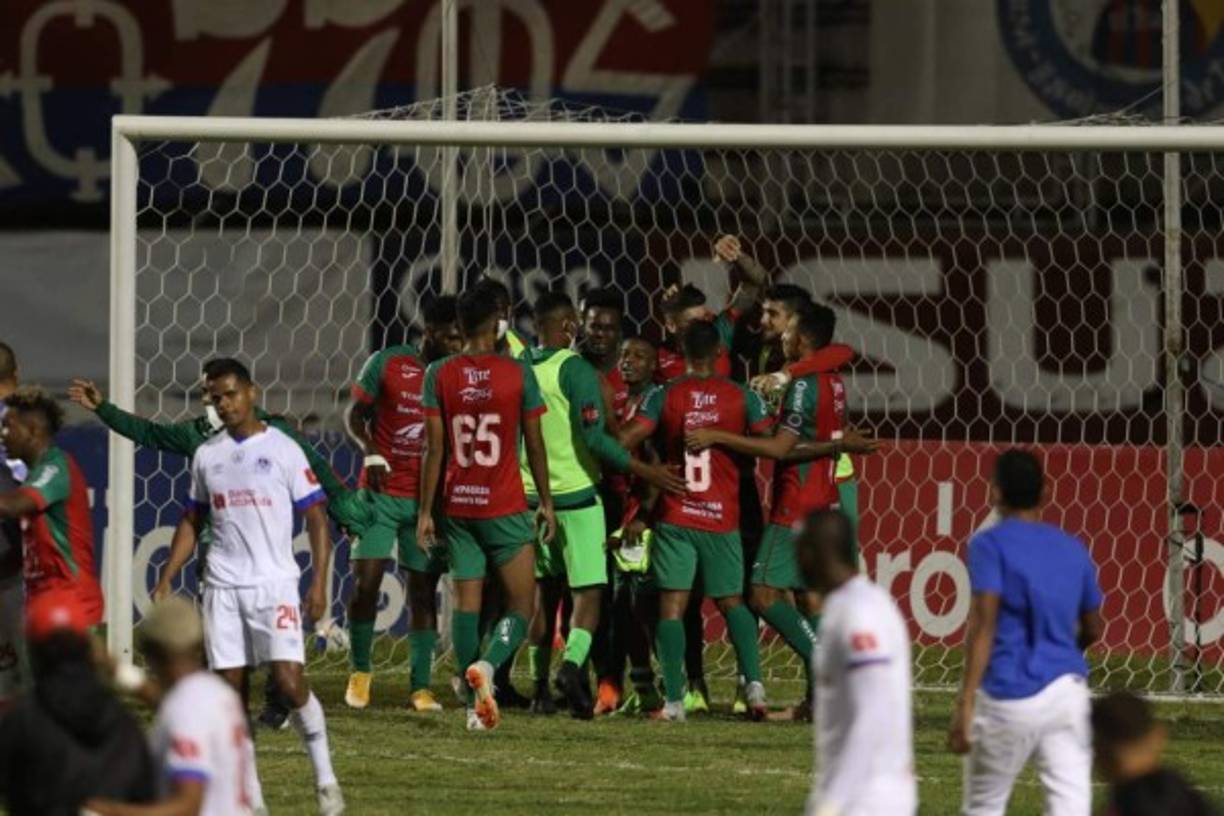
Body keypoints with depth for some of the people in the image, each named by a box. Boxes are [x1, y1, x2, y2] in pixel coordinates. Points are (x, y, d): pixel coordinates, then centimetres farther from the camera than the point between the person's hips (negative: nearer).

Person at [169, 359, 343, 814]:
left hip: (274, 584, -4)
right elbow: (193, 520, 22)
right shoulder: (207, 456, 12)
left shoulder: (283, 450, -1)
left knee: (290, 680, -15)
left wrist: (319, 582, -9)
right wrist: (167, 579, 14)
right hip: (223, 587, 4)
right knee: (230, 688, 2)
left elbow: (316, 518, -1)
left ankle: (325, 778, -2)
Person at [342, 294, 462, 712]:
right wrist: (370, 452, -15)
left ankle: (420, 687, 4)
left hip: (428, 498, 2)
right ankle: (360, 670, 12)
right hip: (381, 492, -2)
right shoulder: (387, 364, -2)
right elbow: (355, 414, 2)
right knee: (366, 579, -8)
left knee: (423, 588, 1)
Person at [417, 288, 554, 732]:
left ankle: (475, 704, 3)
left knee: (466, 601, 7)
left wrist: (425, 511, 3)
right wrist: (546, 501, 11)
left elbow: (433, 448, -2)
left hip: (457, 506, 2)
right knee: (521, 602, 5)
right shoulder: (518, 374, -4)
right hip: (505, 507, -2)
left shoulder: (439, 375, -1)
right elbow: (534, 444, 0)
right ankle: (487, 664, -22)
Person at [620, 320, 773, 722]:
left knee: (671, 605, -1)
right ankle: (754, 682, 0)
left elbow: (626, 440, -11)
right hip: (723, 517, 2)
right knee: (732, 601, 15)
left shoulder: (664, 396, -3)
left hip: (675, 517, -1)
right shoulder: (742, 398, 0)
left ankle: (675, 700, -10)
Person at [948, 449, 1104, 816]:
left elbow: (983, 624, -15)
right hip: (1068, 688, 4)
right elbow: (1092, 630, 24)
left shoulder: (991, 545, -4)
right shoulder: (1073, 550, 13)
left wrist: (966, 701, -19)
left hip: (1010, 694, -4)